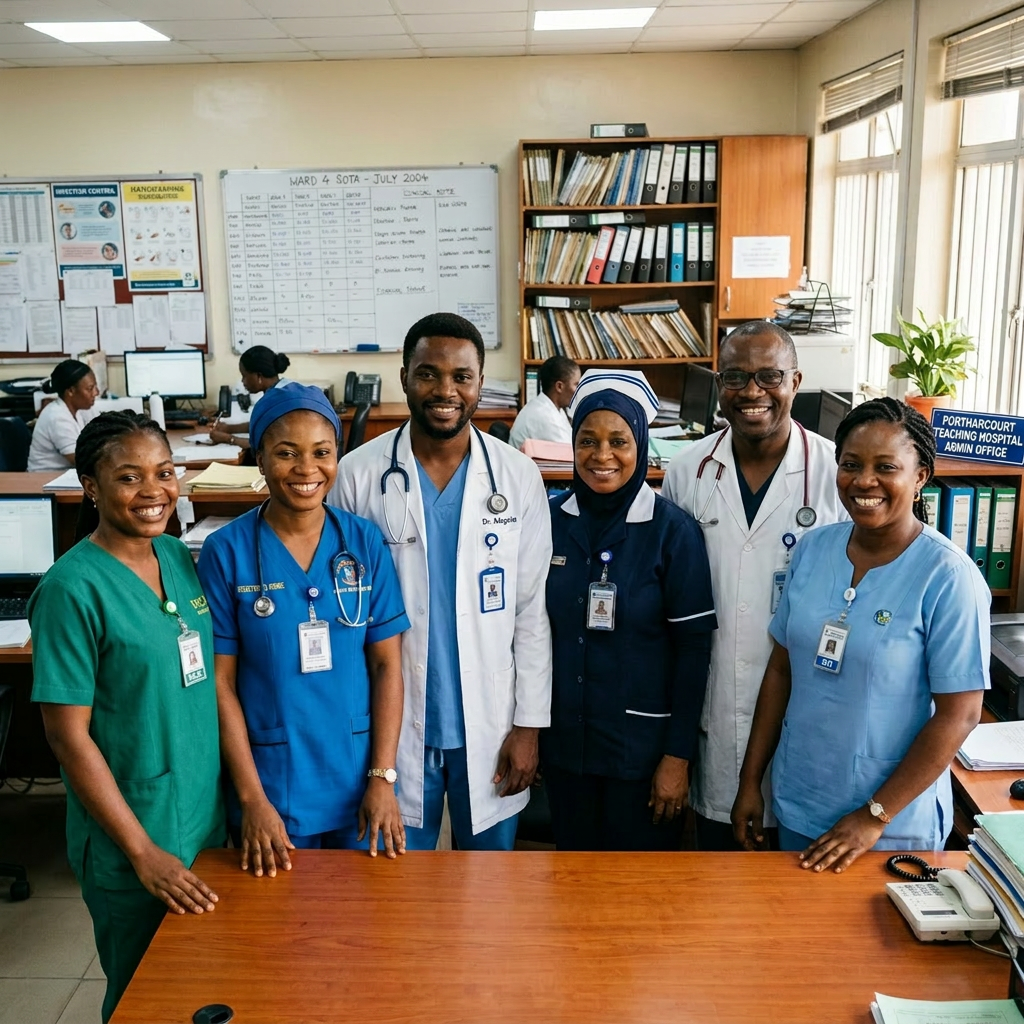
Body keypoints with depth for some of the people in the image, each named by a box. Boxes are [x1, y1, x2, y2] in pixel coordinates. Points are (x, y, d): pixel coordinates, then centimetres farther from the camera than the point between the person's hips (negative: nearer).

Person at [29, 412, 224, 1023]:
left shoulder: (179, 557, 1)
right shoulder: (73, 588, -19)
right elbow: (68, 733, -17)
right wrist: (144, 851, -16)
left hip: (206, 819, 6)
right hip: (132, 842, -6)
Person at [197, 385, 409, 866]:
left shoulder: (364, 542, -4)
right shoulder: (226, 551, -9)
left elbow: (387, 664, -1)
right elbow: (220, 682, -7)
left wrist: (382, 777, -7)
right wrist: (251, 797, -10)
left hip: (356, 780, 2)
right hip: (271, 782, -2)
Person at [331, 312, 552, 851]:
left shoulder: (518, 477, -4)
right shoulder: (357, 474, -6)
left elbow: (532, 610, -1)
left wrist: (529, 724, -2)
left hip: (490, 726, 1)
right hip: (392, 726, -1)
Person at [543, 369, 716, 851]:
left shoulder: (673, 530, -12)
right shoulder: (551, 519, -2)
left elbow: (694, 648, -10)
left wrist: (678, 756, -11)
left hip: (641, 741, -3)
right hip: (563, 738, 3)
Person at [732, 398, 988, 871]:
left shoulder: (949, 576, -16)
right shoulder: (813, 550, -2)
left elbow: (959, 714, -15)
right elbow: (781, 669, 4)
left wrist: (875, 817, -15)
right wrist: (750, 781, 5)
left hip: (894, 828, -4)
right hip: (796, 807, 5)